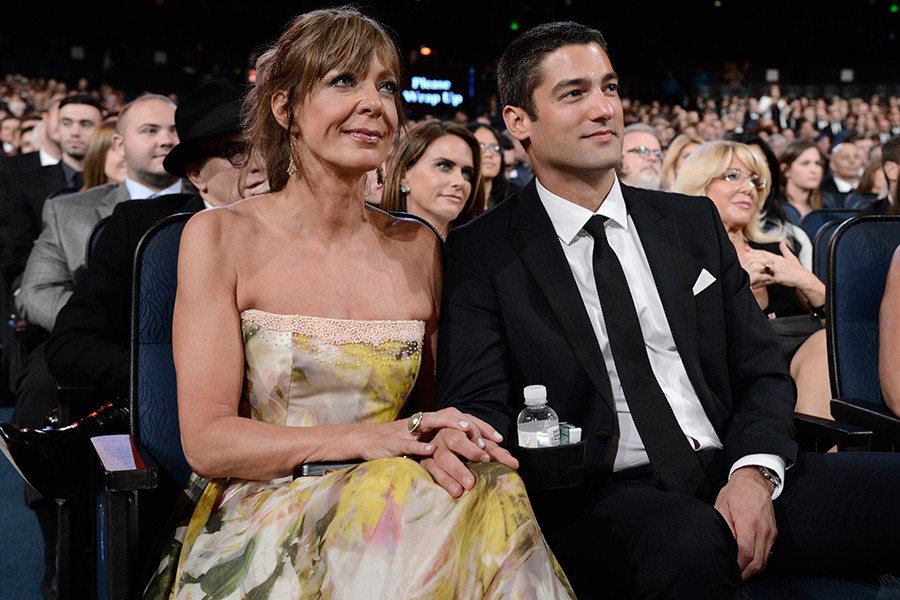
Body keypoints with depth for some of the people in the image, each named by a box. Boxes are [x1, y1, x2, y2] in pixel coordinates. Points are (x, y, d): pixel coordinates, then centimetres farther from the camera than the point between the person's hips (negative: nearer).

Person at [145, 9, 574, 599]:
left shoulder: (418, 247, 9)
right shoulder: (221, 237, -2)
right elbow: (207, 440, -8)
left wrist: (455, 440, -9)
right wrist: (368, 440, -21)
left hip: (395, 500, 4)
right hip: (261, 523, -4)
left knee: (491, 493, -29)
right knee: (395, 491, -35)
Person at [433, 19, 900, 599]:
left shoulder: (694, 222, 16)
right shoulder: (481, 253, 4)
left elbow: (764, 372, 13)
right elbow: (481, 403, -3)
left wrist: (754, 472, -7)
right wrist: (459, 443, -29)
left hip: (735, 478, 4)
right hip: (603, 497, -3)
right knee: (691, 541, -37)